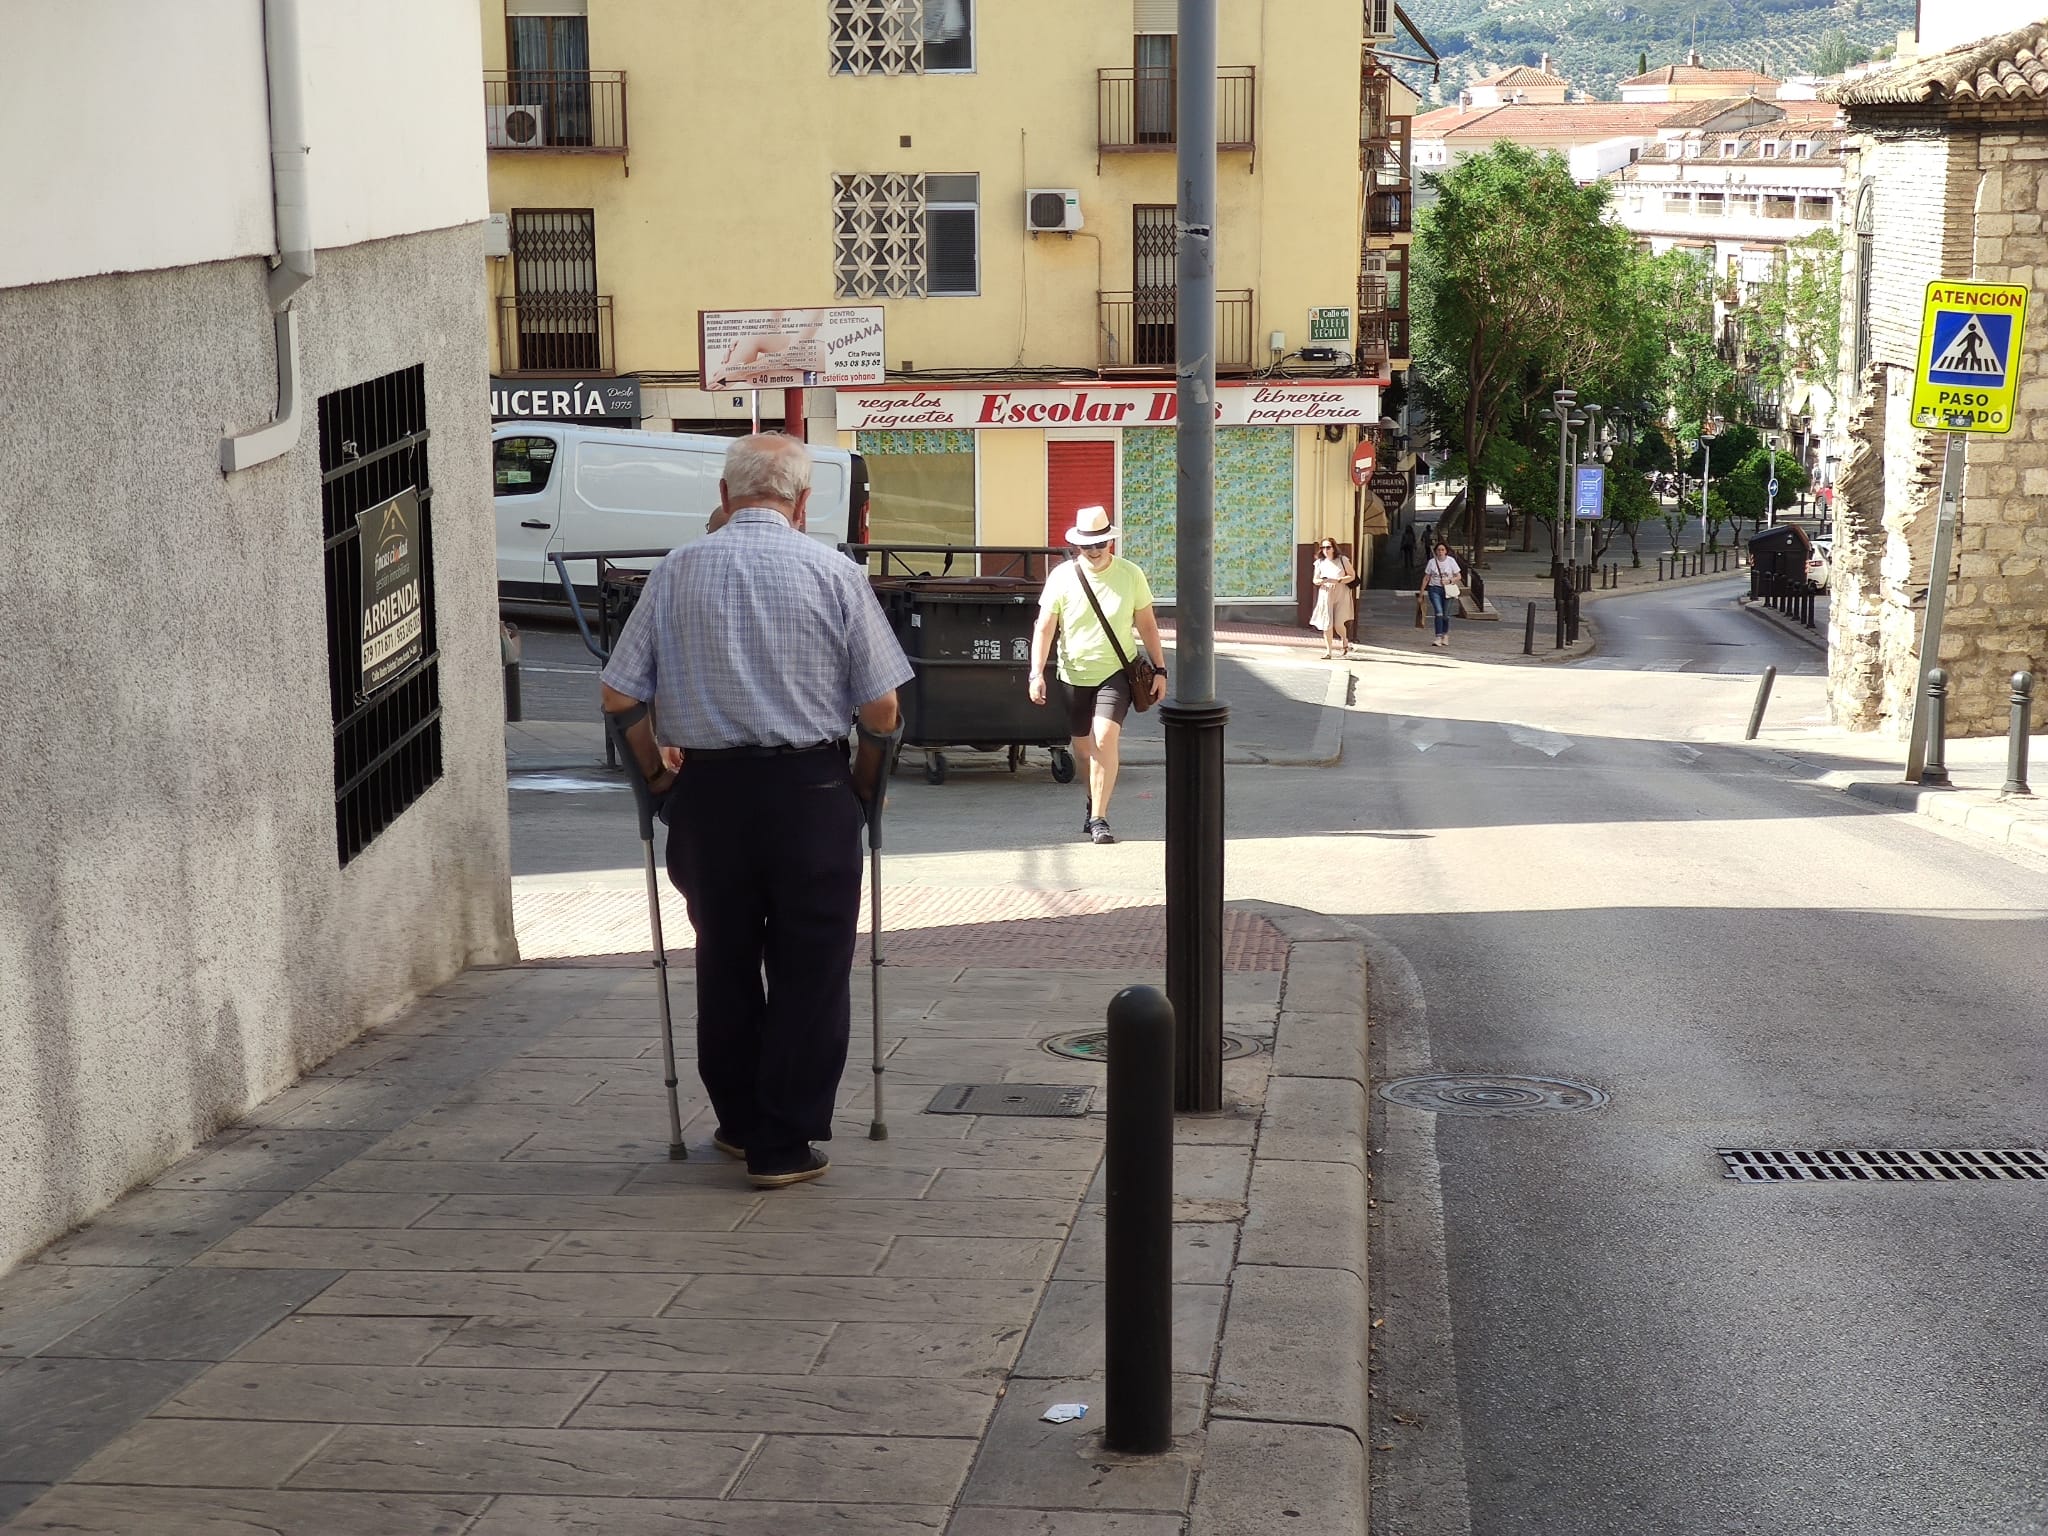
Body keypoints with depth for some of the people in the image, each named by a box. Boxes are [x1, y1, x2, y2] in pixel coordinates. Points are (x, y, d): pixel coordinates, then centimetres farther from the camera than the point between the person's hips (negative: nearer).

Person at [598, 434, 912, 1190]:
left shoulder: (678, 569, 2)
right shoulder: (834, 572, -2)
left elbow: (619, 695, 0)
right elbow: (881, 710, -4)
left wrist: (659, 771, 12)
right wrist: (864, 784, 11)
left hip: (705, 788, 3)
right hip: (809, 787, -2)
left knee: (724, 960, 17)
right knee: (809, 969, 6)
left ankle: (738, 1123, 30)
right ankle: (784, 1144, 8)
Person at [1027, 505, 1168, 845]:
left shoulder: (1130, 575, -4)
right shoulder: (1062, 577, -5)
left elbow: (1147, 625, 5)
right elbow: (1044, 627, -4)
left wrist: (1160, 670, 4)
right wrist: (1036, 673, -12)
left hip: (1115, 672, -2)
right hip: (1074, 674, 2)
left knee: (1105, 739, -19)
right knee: (1082, 746, 12)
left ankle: (1099, 818, -16)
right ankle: (1095, 802, 38)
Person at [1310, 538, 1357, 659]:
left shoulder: (1342, 560, -1)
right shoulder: (1320, 563, 7)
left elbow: (1351, 576, 0)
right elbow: (1315, 580, 12)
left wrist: (1338, 581, -15)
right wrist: (1321, 581, -11)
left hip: (1342, 595, -2)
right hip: (1326, 595, 2)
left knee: (1338, 624, -9)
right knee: (1327, 625, -1)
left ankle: (1345, 641, 25)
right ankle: (1328, 651, 8)